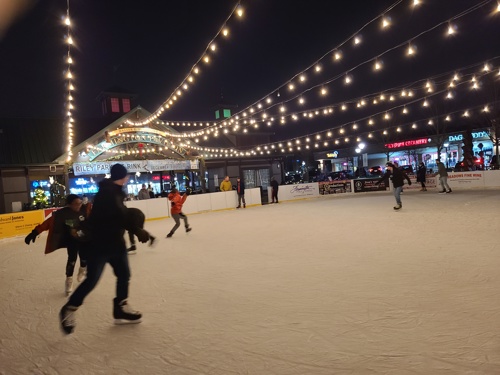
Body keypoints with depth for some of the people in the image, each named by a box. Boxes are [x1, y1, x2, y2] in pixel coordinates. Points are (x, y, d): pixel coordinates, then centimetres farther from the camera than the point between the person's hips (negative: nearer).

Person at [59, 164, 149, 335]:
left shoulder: (114, 191, 11)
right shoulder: (108, 192, -19)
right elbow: (119, 216, -27)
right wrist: (137, 230, -26)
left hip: (115, 241, 10)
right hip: (100, 243, -10)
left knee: (124, 274, 13)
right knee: (92, 280, -3)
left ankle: (121, 308, 26)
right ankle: (69, 309, 17)